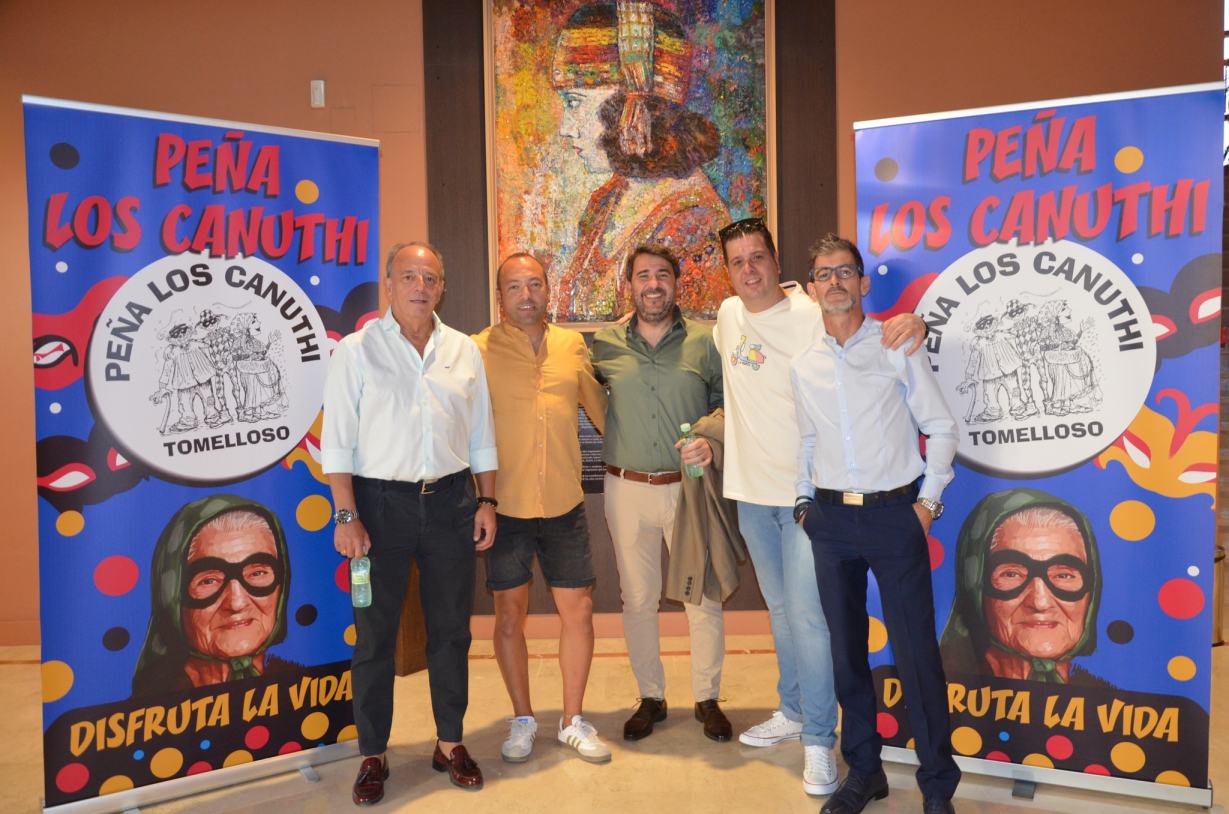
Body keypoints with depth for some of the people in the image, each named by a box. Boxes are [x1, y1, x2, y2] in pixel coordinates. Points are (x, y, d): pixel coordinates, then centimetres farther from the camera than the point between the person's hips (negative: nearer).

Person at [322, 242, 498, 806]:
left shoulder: (464, 351, 7)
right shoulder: (356, 350, -2)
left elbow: (481, 435, 12)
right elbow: (338, 440, -6)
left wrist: (486, 501, 6)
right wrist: (347, 515, -12)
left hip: (450, 501, 3)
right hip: (381, 502, -3)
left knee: (450, 629, 10)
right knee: (375, 634, 5)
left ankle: (450, 743, 26)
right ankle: (373, 755, 20)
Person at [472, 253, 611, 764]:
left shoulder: (572, 346, 6)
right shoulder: (478, 351, -4)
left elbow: (600, 408, 18)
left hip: (564, 504, 3)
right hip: (506, 506, -2)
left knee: (578, 610, 6)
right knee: (510, 614, 8)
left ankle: (573, 720, 24)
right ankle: (523, 721, 27)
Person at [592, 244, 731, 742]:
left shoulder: (704, 342, 0)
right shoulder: (605, 344, 2)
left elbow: (729, 405, 3)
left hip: (689, 486, -1)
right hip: (626, 490, 1)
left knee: (703, 598, 5)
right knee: (637, 599, 10)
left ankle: (707, 699, 23)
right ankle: (651, 697, 27)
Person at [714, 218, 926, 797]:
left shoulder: (813, 317, -12)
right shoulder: (728, 315, 6)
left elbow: (874, 342, -13)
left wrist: (912, 323, -33)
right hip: (752, 489, 6)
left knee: (807, 617, -5)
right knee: (780, 610, 19)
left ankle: (818, 740, 10)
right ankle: (792, 711, 36)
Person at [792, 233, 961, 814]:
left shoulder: (897, 348, -2)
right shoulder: (803, 365, 8)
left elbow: (941, 427, 1)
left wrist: (929, 498, -3)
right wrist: (804, 500, 11)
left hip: (895, 512, -3)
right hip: (830, 519, 4)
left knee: (916, 651, -2)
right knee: (846, 648, 11)